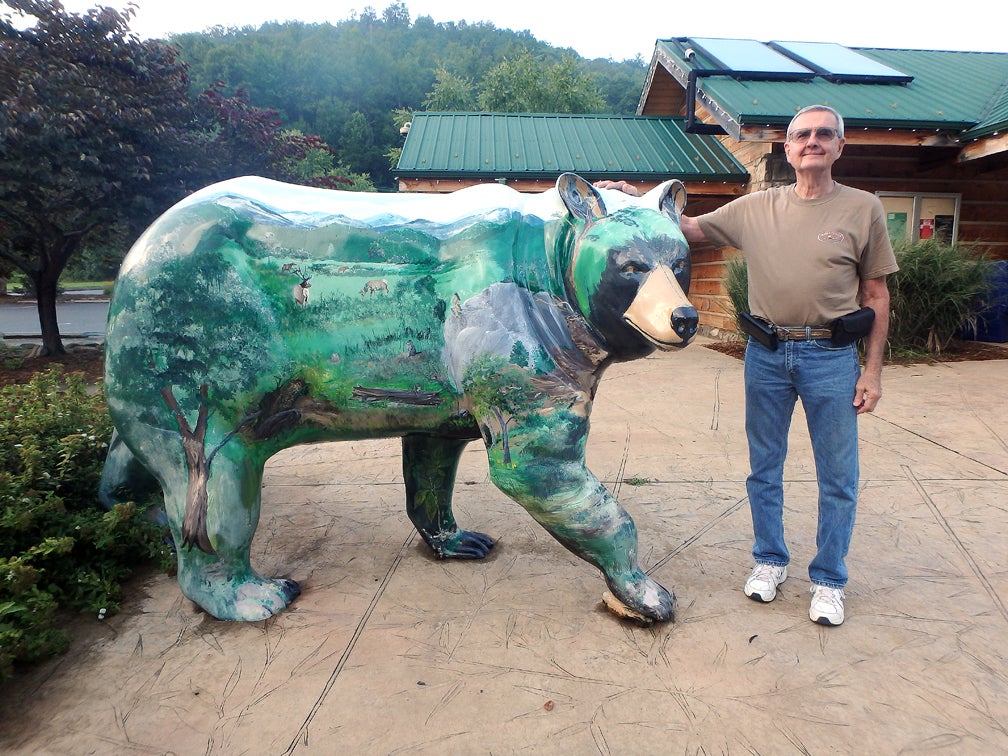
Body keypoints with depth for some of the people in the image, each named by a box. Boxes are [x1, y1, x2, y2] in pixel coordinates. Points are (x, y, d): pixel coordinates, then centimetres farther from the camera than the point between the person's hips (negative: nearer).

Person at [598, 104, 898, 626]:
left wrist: (872, 370, -1)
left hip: (832, 356, -1)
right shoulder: (756, 208, 5)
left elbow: (876, 295, 3)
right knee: (764, 466, 12)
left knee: (837, 476, 6)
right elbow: (691, 228, 11)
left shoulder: (862, 209, 1)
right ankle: (770, 561, 31)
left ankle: (828, 580, 24)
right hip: (766, 353, 2)